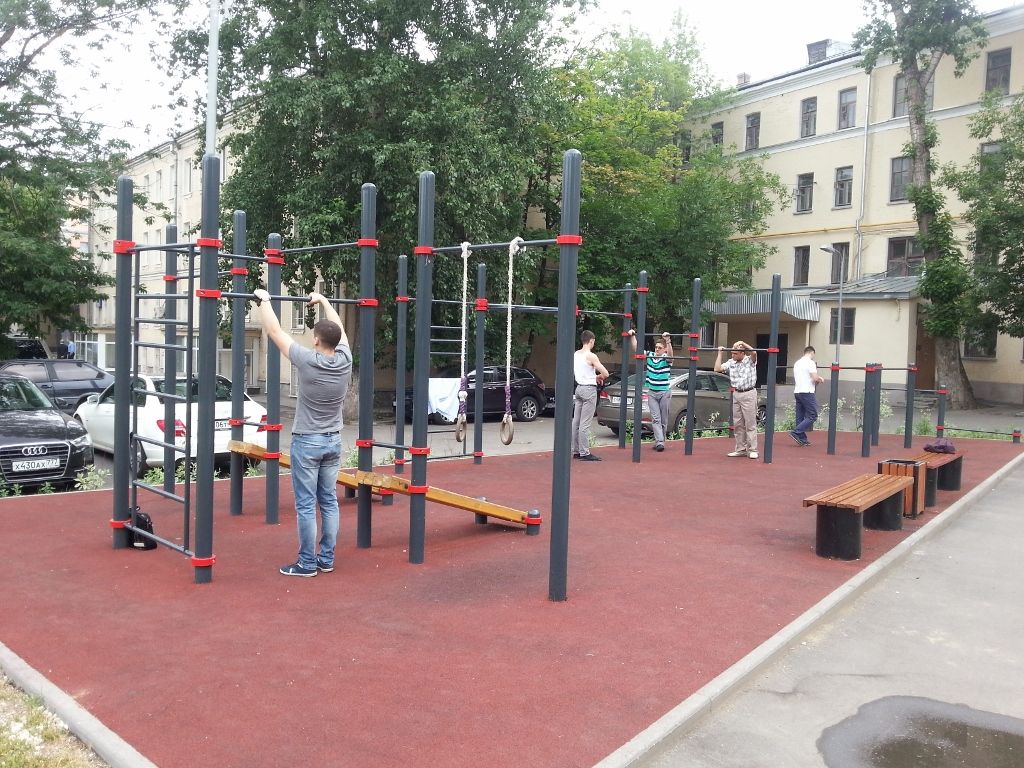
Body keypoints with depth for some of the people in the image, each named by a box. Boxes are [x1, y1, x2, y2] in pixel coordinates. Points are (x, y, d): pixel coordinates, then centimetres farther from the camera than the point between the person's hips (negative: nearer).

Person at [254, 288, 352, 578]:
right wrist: (323, 300, 27)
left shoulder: (308, 361, -18)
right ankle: (326, 559, 17)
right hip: (333, 441, 6)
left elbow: (274, 331, -9)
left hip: (307, 442, -6)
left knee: (306, 505, 0)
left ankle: (307, 563, 5)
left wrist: (264, 299, 4)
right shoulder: (345, 360, -5)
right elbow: (338, 328, 14)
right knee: (329, 501, 11)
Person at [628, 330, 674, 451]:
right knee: (655, 419, -7)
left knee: (663, 420, 6)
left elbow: (670, 354, -29)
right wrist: (633, 336, -10)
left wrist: (668, 341, -44)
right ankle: (659, 442, -12)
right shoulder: (649, 356, 5)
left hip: (664, 392, -3)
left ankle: (660, 441, 16)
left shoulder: (666, 358, -6)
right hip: (652, 392, 3)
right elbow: (636, 349, 1)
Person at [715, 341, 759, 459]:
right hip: (736, 394, 6)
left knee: (750, 423, -4)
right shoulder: (731, 362, 9)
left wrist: (742, 343, -22)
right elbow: (718, 368, 4)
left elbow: (754, 352, -27)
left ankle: (752, 450, 0)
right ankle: (740, 449, 15)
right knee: (738, 424, 8)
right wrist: (720, 353, 6)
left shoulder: (750, 361, -6)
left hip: (748, 394, -6)